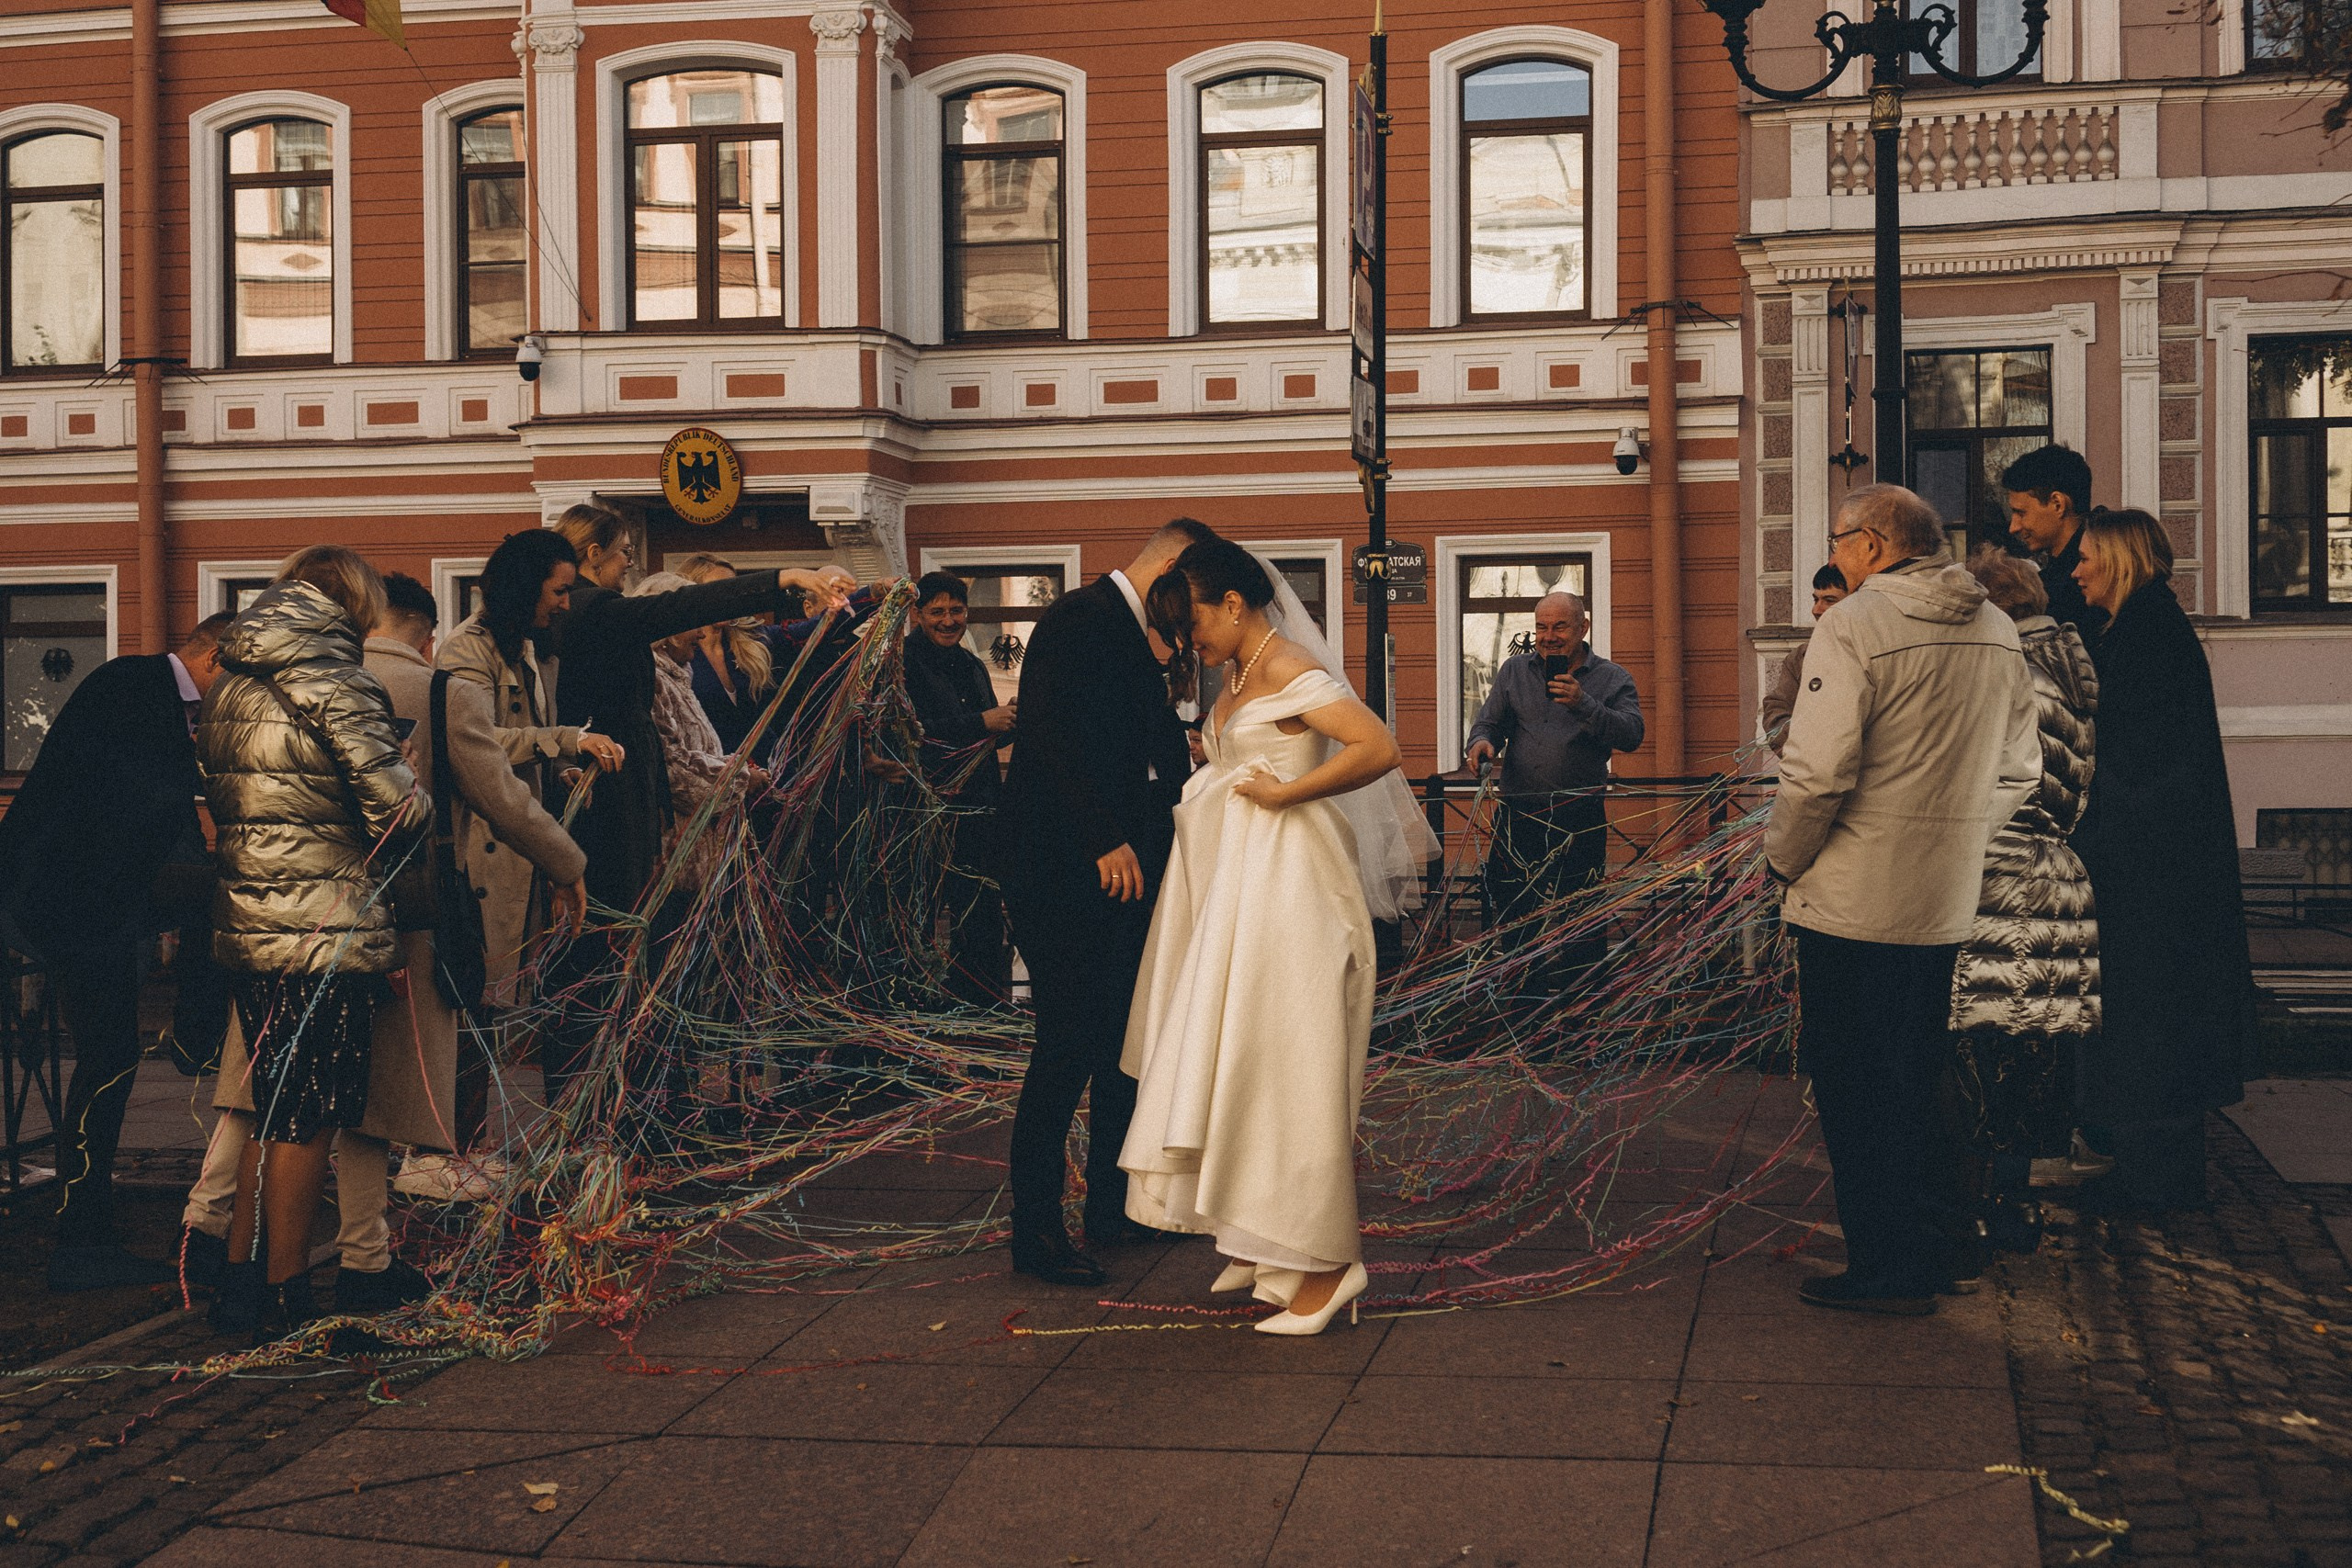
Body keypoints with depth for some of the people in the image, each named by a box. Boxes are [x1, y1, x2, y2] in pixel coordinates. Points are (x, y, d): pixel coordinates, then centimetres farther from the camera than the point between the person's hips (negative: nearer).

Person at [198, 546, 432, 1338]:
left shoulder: (230, 683, 12)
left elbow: (214, 794, 16)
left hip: (247, 924, 8)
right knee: (310, 1116, 2)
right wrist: (383, 854, 3)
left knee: (273, 1109, 18)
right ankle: (285, 1293, 8)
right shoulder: (330, 676, -12)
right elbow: (397, 803, -17)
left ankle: (238, 1277, 22)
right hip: (327, 931, -8)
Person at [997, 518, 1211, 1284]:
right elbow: (1052, 735, -22)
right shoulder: (1077, 620, -12)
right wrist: (1106, 841, -24)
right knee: (1068, 1048, -7)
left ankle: (1111, 1207, 26)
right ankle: (1036, 1232, 2)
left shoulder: (1141, 641, 18)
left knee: (1128, 1045, 14)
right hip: (1066, 874, -10)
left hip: (1125, 869, 10)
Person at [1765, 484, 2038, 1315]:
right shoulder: (1998, 631, 8)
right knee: (1919, 1082, 18)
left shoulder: (1854, 625, -14)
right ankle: (1929, 1253, 25)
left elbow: (1817, 771, -20)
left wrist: (1782, 858, -5)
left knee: (1854, 1089, 3)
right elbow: (2018, 772, 14)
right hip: (1946, 903, 7)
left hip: (1853, 901, -7)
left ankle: (1887, 1268, 8)